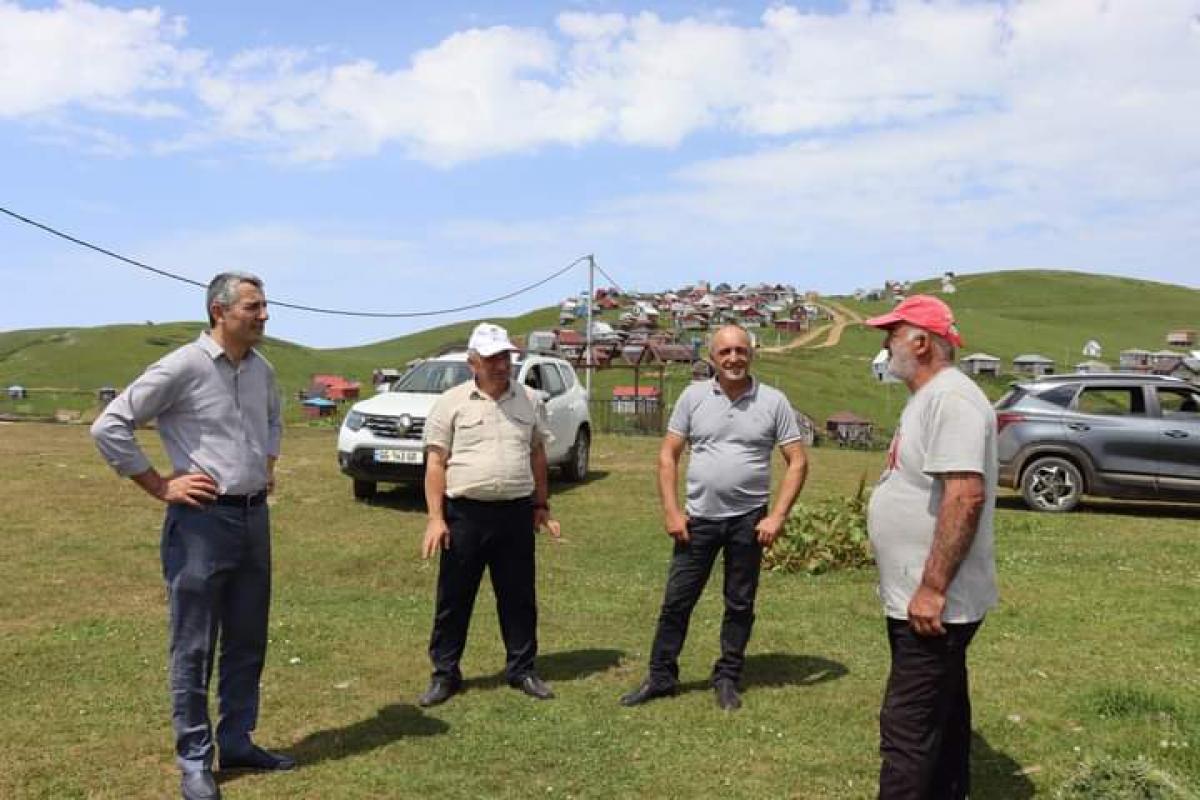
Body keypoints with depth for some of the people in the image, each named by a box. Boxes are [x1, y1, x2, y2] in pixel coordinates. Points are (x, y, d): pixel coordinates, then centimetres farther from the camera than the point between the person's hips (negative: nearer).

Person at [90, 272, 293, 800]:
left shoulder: (262, 369, 8)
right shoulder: (183, 366, -13)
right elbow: (109, 427, -13)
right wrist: (161, 486, -12)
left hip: (255, 518, 7)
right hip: (202, 521, -7)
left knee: (247, 642, 15)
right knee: (194, 648, 4)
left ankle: (237, 743, 29)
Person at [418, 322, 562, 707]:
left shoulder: (530, 401, 8)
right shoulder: (451, 402, -1)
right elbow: (435, 463, -3)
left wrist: (542, 506, 12)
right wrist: (435, 518, -9)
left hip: (516, 513, 2)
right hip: (465, 514, -2)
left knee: (519, 597, 11)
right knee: (454, 598, 6)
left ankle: (521, 669, 25)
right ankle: (444, 674, 20)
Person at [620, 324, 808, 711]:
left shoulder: (773, 401, -3)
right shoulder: (694, 396, 0)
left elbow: (798, 462, -2)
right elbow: (668, 455, 3)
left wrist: (777, 516, -10)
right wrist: (671, 511, -5)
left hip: (748, 520, -1)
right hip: (698, 518, 1)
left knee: (740, 605, 11)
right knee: (676, 600, 7)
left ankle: (727, 679, 27)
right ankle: (661, 677, 21)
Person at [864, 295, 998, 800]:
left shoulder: (951, 398, -19)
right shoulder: (928, 397, 14)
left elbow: (966, 496, -28)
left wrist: (932, 588, -28)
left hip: (933, 604, -11)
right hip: (915, 599, 11)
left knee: (908, 730, -7)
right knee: (942, 715, 21)